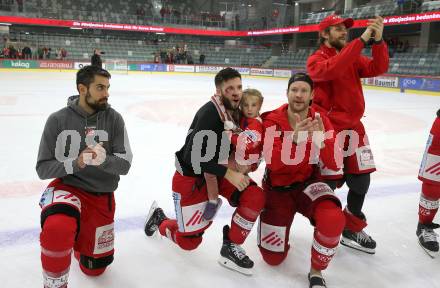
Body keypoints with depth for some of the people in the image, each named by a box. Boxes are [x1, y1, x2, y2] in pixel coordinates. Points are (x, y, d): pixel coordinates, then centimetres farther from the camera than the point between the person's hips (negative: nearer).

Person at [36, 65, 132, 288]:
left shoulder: (113, 118, -8)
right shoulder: (58, 120, -10)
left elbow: (124, 165, -11)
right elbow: (43, 168, -9)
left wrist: (104, 160, -33)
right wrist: (75, 163, -27)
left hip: (101, 196, 2)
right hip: (67, 187, -2)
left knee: (94, 267, 12)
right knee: (57, 227, -37)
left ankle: (77, 236, 45)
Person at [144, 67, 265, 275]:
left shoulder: (235, 111, -1)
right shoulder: (210, 113, -26)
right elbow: (193, 156, -30)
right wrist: (228, 174, -28)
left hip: (217, 172, 7)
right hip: (191, 177, -7)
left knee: (255, 196, -15)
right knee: (189, 241, 1)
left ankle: (231, 247, 1)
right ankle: (159, 219, 31)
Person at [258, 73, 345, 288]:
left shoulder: (320, 121, -9)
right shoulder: (272, 120, -13)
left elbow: (335, 165, -17)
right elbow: (273, 163, -25)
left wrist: (321, 139, -36)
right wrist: (294, 139, -42)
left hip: (308, 183, 1)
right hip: (278, 187, 0)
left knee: (333, 218, -33)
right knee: (273, 257, 1)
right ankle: (282, 216, 35)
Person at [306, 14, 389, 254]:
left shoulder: (353, 58, 14)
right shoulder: (316, 59, -5)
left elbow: (378, 68, 0)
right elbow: (331, 70, -27)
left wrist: (378, 40, -15)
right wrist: (361, 40, -27)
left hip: (353, 126, 6)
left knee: (360, 179, 9)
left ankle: (352, 229, 28)